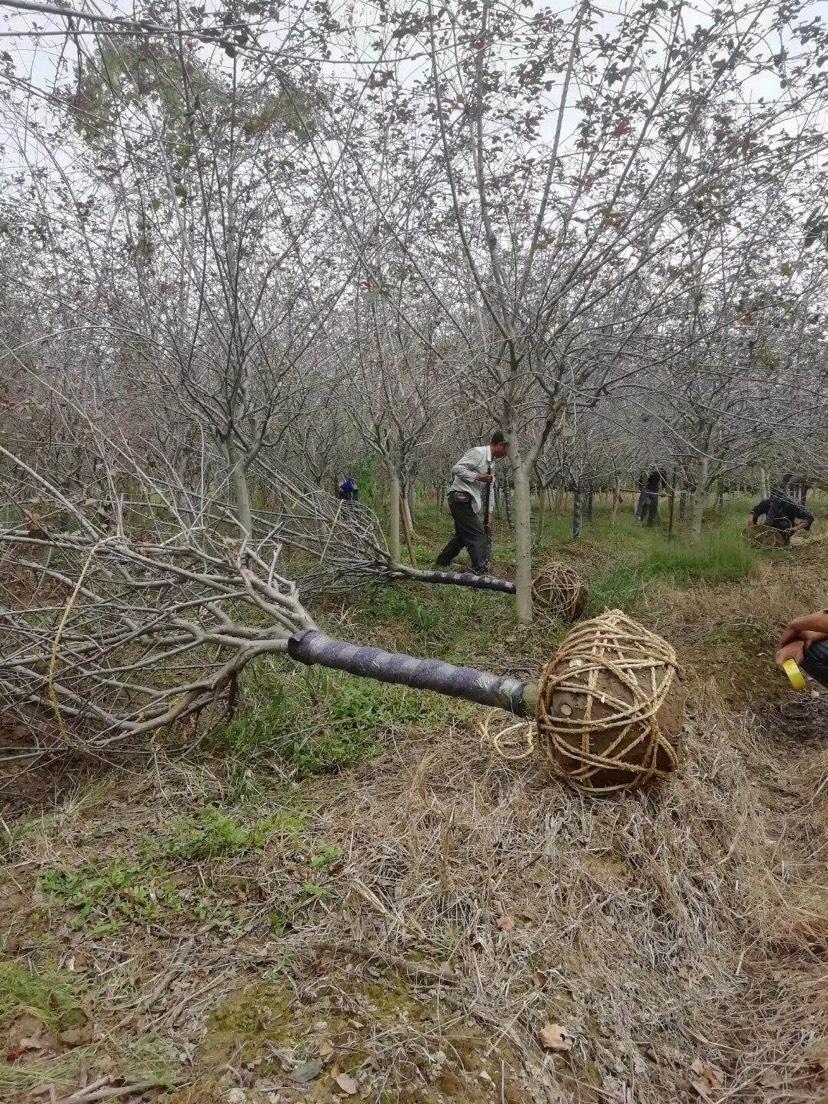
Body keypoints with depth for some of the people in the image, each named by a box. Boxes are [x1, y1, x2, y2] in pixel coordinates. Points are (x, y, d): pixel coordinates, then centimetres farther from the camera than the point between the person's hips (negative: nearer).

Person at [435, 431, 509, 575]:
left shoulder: (490, 462, 17)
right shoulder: (478, 453, -13)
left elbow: (489, 490, 20)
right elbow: (456, 469, -21)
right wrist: (478, 476, -22)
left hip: (469, 502, 10)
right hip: (461, 498, -10)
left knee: (463, 535, 21)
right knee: (479, 536, -12)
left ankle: (441, 563, 35)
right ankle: (480, 572, -13)